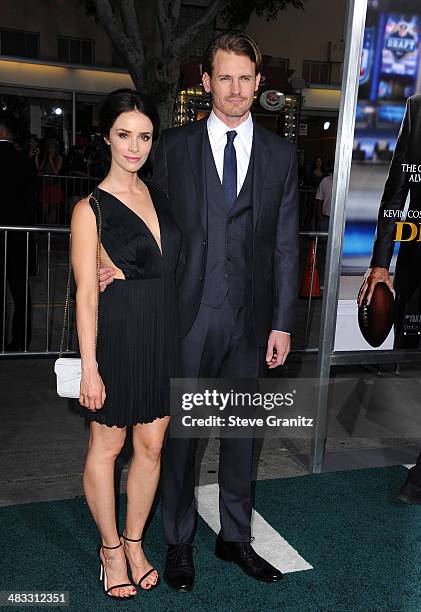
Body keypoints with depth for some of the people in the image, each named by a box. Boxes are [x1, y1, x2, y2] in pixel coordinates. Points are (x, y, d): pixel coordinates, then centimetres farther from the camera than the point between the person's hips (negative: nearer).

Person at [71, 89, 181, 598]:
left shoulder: (158, 194, 8)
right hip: (117, 336, -5)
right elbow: (86, 294, -11)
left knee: (152, 445, 13)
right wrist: (89, 367, -12)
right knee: (106, 446, 11)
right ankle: (110, 548, 32)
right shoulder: (90, 208, -9)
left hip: (163, 336, 6)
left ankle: (135, 543, 33)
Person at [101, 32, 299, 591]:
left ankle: (235, 537, 33)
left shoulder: (280, 154, 6)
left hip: (250, 319, 2)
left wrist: (282, 322, 0)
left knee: (242, 431, 13)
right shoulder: (175, 146, 3)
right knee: (179, 431, 8)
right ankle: (179, 543, 28)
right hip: (188, 315, -1)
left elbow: (286, 244, 4)